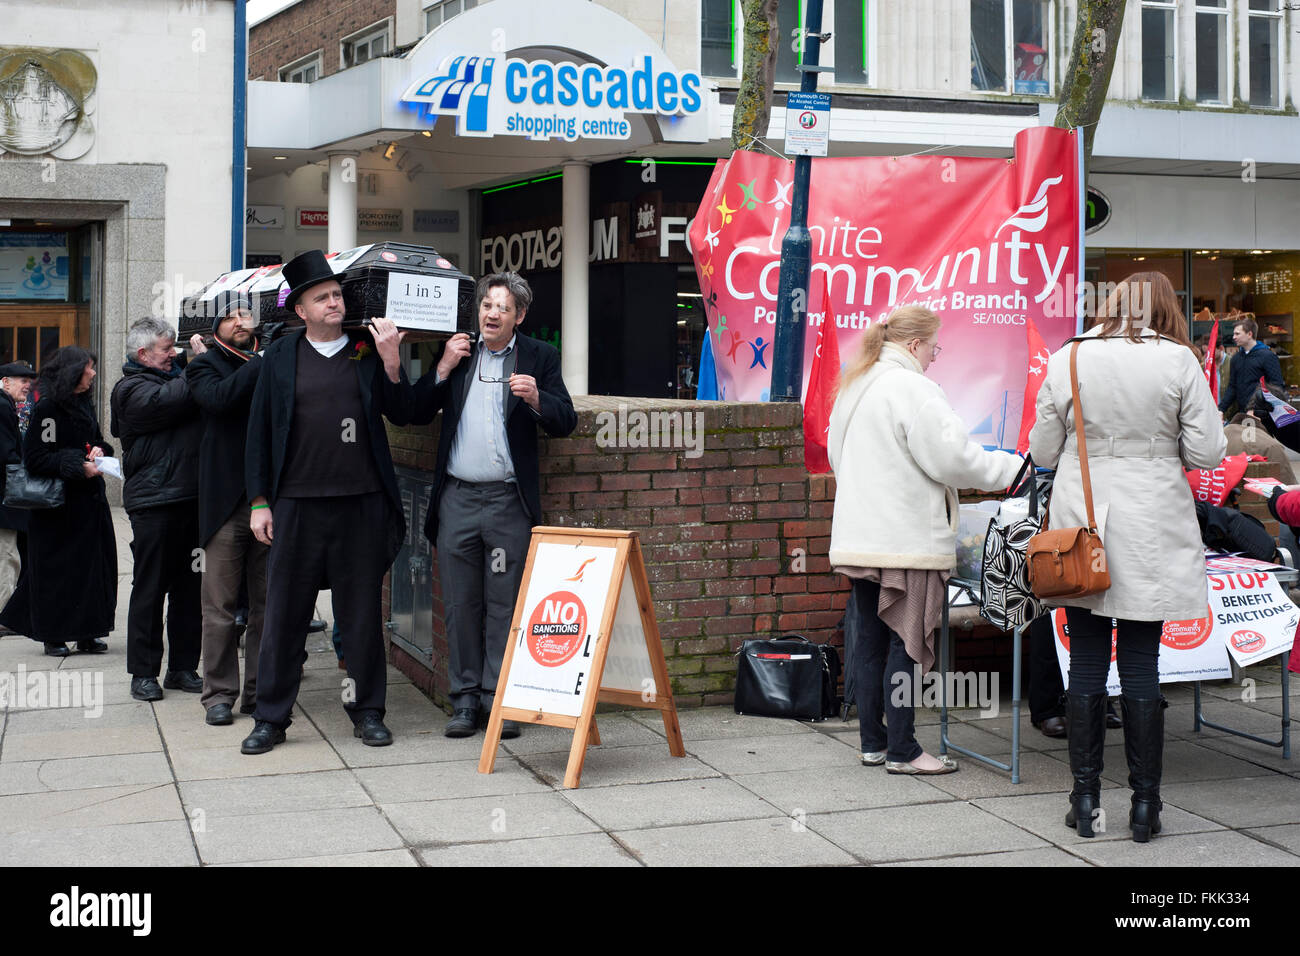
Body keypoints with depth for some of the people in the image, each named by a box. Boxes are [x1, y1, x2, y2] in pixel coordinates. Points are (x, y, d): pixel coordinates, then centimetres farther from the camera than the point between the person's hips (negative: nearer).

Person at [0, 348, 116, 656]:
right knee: (57, 571, 0)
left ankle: (86, 632, 13)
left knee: (91, 565, 6)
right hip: (59, 503, -8)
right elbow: (35, 458, -17)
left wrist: (98, 450, 1)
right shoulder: (48, 408, -13)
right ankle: (53, 635, 10)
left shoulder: (84, 405, 12)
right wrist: (77, 466, -22)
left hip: (89, 500, 8)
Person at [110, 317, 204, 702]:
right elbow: (171, 400, -21)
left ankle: (184, 667, 16)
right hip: (153, 501, -7)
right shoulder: (131, 389, -4)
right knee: (150, 588, 0)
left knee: (190, 587, 8)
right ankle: (144, 673, 7)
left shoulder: (174, 375, 21)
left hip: (191, 497, 7)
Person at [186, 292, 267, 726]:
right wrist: (260, 364, -13)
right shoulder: (206, 365, 6)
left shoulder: (269, 364, 16)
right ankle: (219, 694, 8)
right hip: (226, 504, -3)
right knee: (221, 606, 0)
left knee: (267, 605, 6)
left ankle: (261, 691, 13)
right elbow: (219, 397, -16)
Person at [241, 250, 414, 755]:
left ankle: (367, 710, 18)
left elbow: (401, 415, 3)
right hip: (296, 504, 0)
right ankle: (271, 717, 13)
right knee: (284, 613, 4)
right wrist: (259, 502, 4)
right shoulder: (280, 357, 7)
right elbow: (259, 430, 8)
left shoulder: (369, 351, 7)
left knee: (362, 613, 7)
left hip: (362, 504, 0)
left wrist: (391, 362, -11)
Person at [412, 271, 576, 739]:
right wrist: (443, 369, -5)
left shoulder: (539, 357, 4)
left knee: (504, 606, 1)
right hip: (457, 498, 2)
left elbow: (566, 421, -2)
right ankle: (466, 699, 14)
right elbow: (417, 413, 8)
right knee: (460, 604, 6)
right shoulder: (456, 352, 10)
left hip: (509, 501, -2)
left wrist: (536, 399, -21)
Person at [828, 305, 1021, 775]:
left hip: (860, 537, 9)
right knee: (906, 643, -2)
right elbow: (952, 457, -16)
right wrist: (1015, 468, -4)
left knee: (870, 641, 12)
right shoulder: (911, 388, -14)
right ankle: (902, 751, 2)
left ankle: (873, 742, 18)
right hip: (906, 538, -9)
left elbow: (838, 454, 23)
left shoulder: (853, 386, 14)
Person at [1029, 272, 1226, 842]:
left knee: (1086, 666, 7)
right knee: (1140, 667, 4)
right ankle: (1145, 805, 9)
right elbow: (1207, 453, -4)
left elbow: (1043, 453, 3)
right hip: (1149, 533, -1)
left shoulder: (1066, 360, -2)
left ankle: (1085, 798, 11)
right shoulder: (1178, 361, -5)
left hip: (1081, 527, 1)